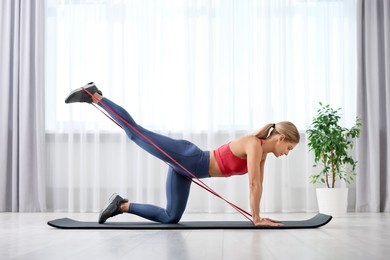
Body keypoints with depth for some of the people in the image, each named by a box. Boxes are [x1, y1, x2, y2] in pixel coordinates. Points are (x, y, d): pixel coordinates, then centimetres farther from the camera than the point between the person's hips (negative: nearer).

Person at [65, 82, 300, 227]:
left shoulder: (262, 152, 10)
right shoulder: (254, 144, -17)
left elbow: (259, 185, 16)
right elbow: (254, 184, -20)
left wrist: (258, 215, 15)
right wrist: (257, 218, -15)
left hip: (186, 167, 8)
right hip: (186, 158, -8)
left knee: (170, 217, 9)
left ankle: (122, 205, 15)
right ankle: (93, 95, 6)